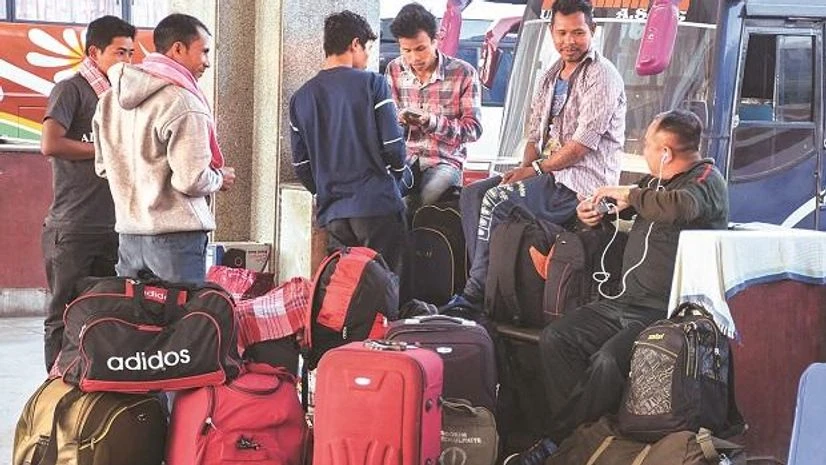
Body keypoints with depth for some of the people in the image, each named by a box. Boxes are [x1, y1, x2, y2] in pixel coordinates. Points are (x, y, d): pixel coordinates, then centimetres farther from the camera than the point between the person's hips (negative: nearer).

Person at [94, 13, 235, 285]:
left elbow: (103, 167, 16)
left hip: (128, 234, 8)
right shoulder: (183, 103, -15)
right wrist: (220, 178, 0)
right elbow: (192, 180, -19)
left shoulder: (112, 99, 9)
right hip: (176, 237, -8)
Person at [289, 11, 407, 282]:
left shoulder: (301, 98, 10)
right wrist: (398, 173, 13)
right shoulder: (372, 84, -5)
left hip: (332, 214, 5)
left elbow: (301, 165, 10)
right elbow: (393, 146, -8)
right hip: (377, 207, -5)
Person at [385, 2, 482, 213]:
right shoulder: (394, 71, 8)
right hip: (403, 158, 3)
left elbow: (474, 129, -4)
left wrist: (433, 122, -20)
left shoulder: (463, 73, -3)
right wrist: (399, 120, -12)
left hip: (445, 160, -2)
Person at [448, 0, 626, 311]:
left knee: (498, 200, -25)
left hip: (584, 179, -9)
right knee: (473, 193, -7)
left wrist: (537, 168, -12)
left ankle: (475, 295, -20)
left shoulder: (601, 76, -9)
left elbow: (583, 143, -16)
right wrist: (525, 168, -1)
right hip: (550, 173, 9)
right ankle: (485, 279, -13)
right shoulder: (551, 77, 19)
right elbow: (535, 135, 20)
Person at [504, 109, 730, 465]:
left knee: (608, 361, -30)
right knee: (555, 339, -7)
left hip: (666, 314, -9)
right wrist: (593, 213, 15)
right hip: (624, 302, 9)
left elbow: (681, 207, -34)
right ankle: (574, 430, -11)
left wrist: (629, 195, -18)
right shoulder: (655, 182, 17)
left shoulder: (707, 179, -8)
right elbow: (627, 205, 39)